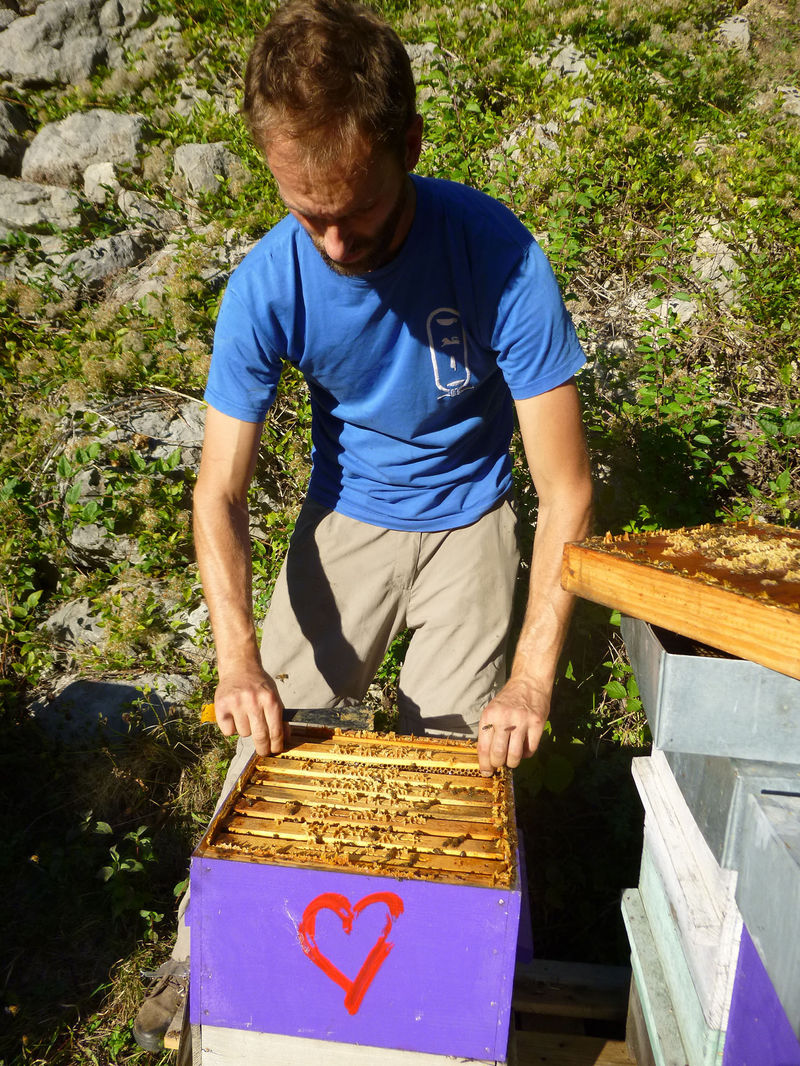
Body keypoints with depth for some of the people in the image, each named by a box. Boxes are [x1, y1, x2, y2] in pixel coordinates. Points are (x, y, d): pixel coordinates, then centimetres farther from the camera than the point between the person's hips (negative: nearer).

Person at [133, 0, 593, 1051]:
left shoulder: (501, 257, -27)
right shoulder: (268, 284, -21)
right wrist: (239, 660, -28)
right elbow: (221, 493, -16)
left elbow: (566, 488, -24)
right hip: (347, 511, 2)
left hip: (468, 521, -1)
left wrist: (533, 676, -30)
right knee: (276, 740, 2)